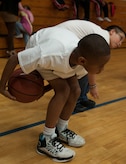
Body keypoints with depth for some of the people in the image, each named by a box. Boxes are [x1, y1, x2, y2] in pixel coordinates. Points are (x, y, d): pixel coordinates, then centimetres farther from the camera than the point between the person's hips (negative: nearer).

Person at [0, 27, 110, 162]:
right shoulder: (52, 54, -46)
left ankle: (61, 130, 15)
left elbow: (74, 75, -5)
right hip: (38, 50, -5)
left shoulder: (84, 59, -28)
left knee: (75, 90, -6)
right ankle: (46, 140, -8)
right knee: (63, 90, -21)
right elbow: (14, 59, -33)